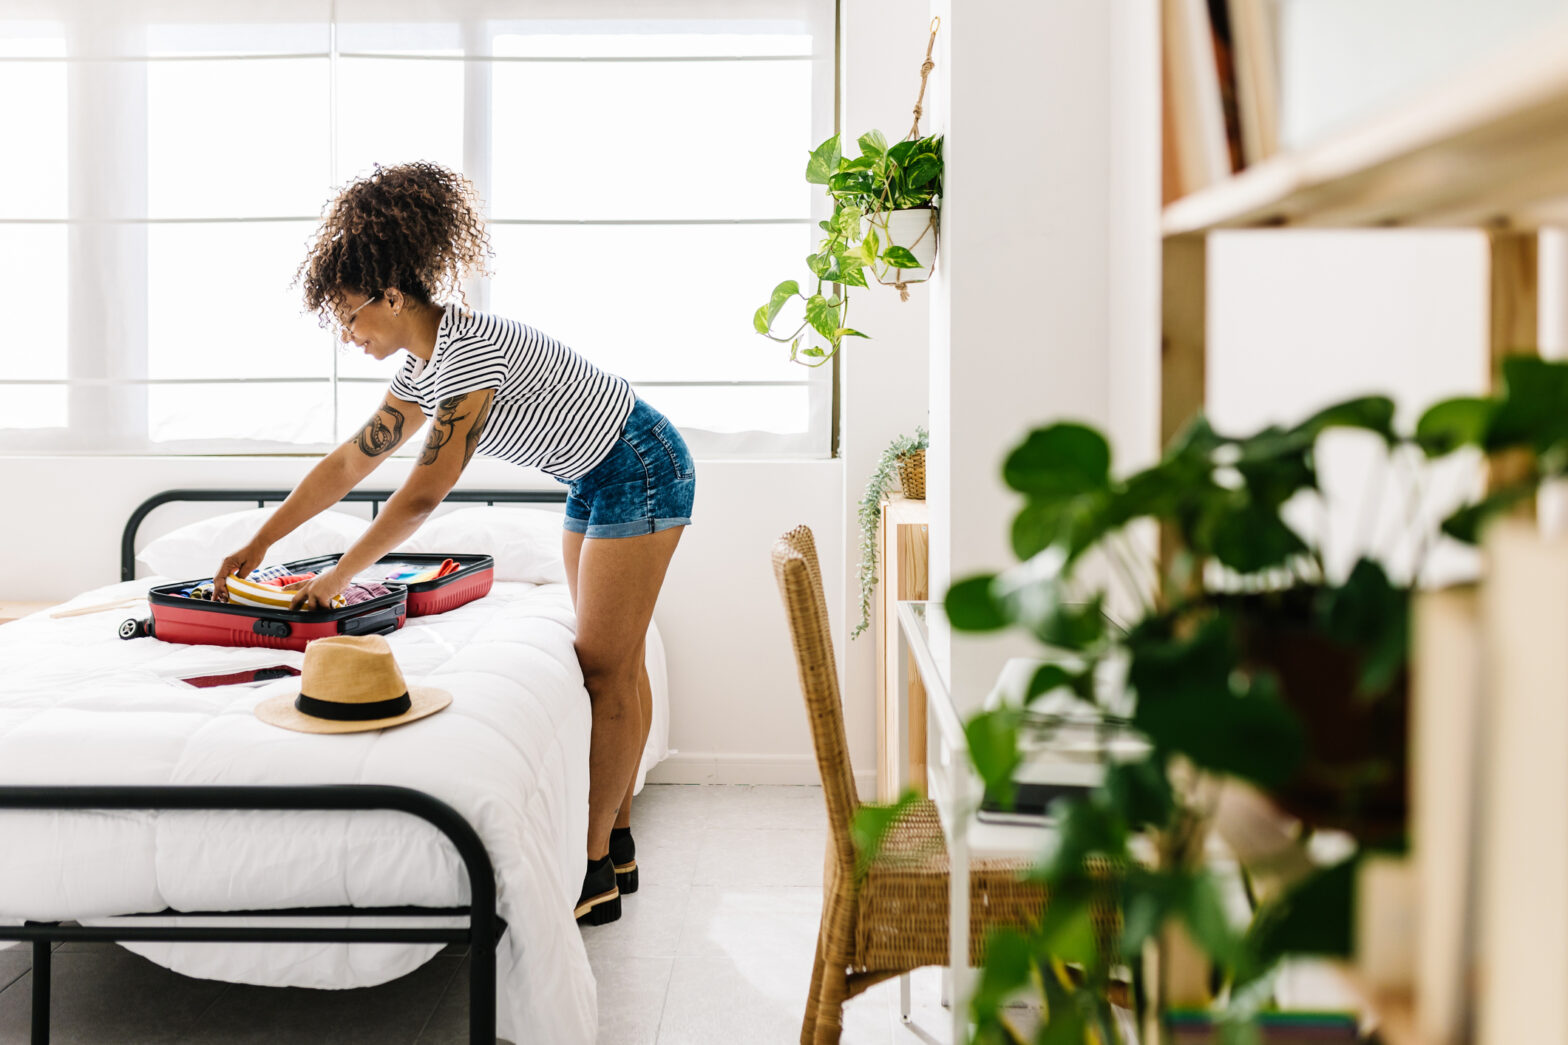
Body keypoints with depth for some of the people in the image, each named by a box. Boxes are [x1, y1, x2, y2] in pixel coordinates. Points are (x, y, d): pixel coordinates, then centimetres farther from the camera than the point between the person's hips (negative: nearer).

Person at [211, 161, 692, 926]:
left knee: (606, 669, -8)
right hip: (598, 483, 10)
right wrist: (259, 544, 10)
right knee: (611, 662, 12)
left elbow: (421, 496, -26)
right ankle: (617, 844, 22)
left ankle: (596, 876, 1)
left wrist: (340, 576, -16)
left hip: (639, 472, -10)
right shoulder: (424, 366, 5)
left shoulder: (469, 351, -26)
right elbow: (350, 462, 10)